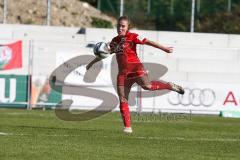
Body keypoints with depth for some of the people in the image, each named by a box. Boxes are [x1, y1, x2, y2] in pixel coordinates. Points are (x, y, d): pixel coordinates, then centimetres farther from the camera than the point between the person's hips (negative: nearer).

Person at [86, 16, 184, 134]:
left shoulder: (132, 37, 0)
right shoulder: (115, 41, 17)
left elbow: (147, 42, -8)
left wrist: (164, 48, -16)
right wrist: (92, 62, 38)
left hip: (134, 67, -6)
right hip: (122, 72, 6)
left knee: (146, 85, -30)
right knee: (122, 99, -3)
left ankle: (170, 86, -8)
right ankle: (127, 127, -2)